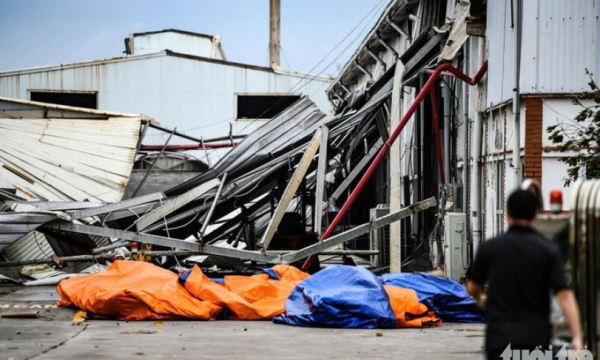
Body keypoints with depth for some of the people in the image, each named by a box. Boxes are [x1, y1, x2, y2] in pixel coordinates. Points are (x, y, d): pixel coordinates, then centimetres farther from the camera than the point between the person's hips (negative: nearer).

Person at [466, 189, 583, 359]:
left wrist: (481, 299, 37)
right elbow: (564, 295, -12)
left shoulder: (489, 248, -1)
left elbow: (472, 288, 13)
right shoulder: (548, 251, -3)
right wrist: (577, 337, -15)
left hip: (500, 334, -1)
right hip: (537, 335, 1)